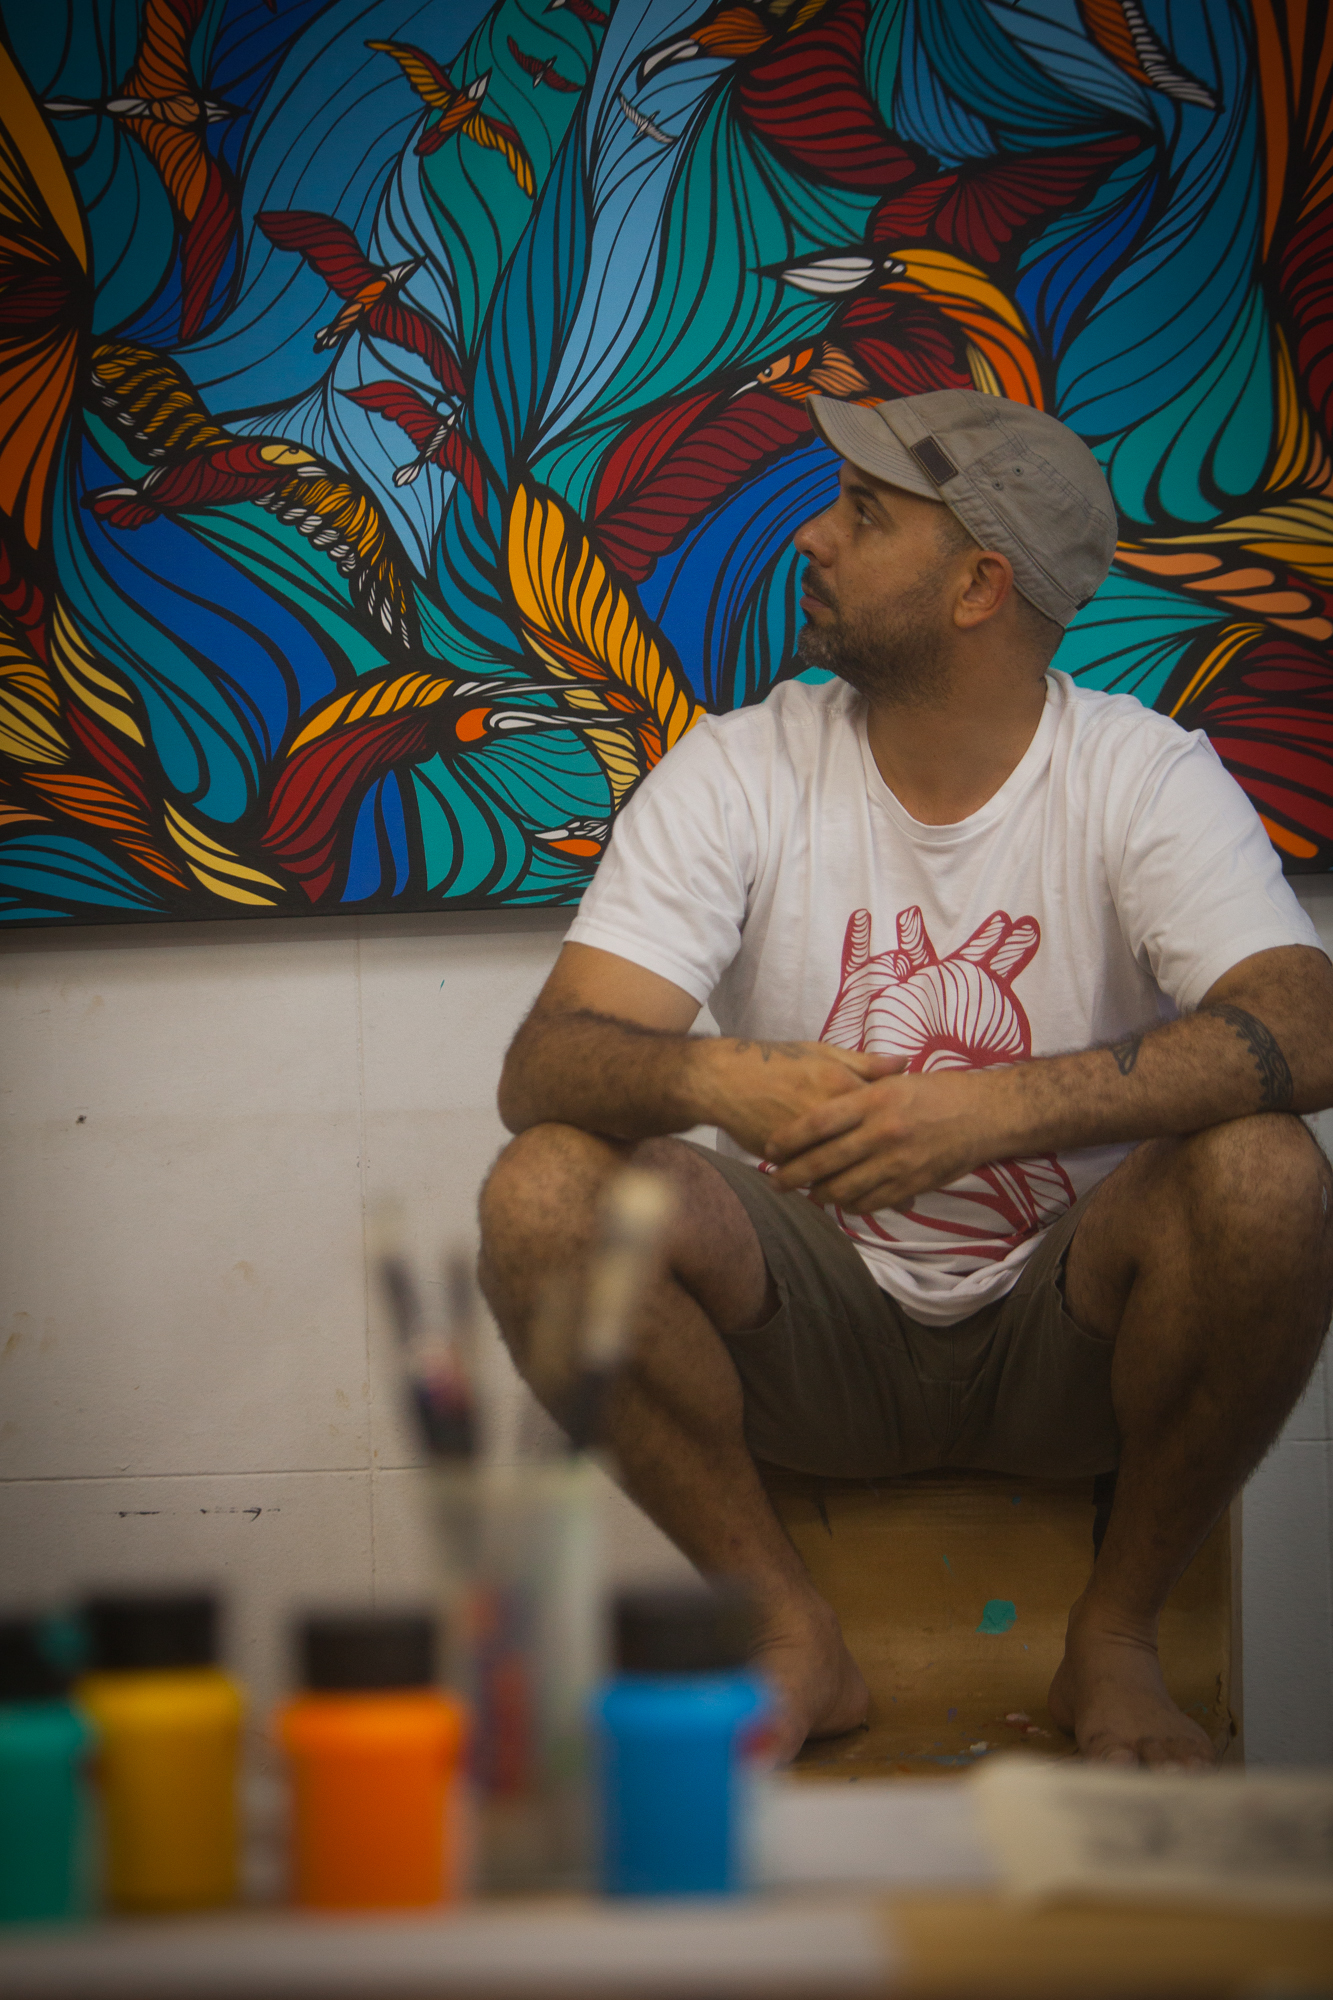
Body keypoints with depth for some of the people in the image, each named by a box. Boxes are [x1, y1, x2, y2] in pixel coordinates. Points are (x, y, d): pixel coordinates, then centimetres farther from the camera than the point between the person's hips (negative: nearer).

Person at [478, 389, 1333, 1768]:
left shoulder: (1144, 778, -9)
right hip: (816, 1330, 2)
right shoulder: (740, 773, -5)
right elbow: (544, 1064, -15)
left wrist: (995, 1106, -43)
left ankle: (1113, 1645, -9)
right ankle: (792, 1643, -7)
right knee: (542, 1191, -24)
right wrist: (716, 1078, -40)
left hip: (1065, 1331, -1)